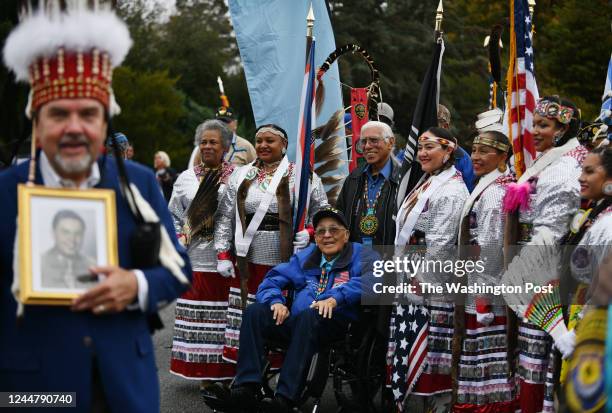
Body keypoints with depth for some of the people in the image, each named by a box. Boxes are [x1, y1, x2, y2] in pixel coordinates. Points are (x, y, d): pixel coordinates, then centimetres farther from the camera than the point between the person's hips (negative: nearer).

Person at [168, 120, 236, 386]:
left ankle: (228, 373, 6)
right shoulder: (186, 178, 13)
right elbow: (173, 216, 17)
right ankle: (203, 375, 9)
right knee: (197, 313, 1)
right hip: (196, 259, 3)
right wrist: (179, 242, 4)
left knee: (226, 313, -2)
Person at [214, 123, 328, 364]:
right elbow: (225, 218, 12)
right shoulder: (241, 176, 12)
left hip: (287, 263, -2)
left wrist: (309, 233, -8)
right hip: (248, 265, 3)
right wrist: (223, 255, 5)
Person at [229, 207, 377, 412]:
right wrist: (276, 301, -5)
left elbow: (372, 278, -15)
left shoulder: (359, 255, 8)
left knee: (309, 316, -37)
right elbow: (270, 282, 20)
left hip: (337, 323, -5)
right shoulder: (305, 257, 24)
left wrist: (335, 298, -29)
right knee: (255, 311, -17)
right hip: (295, 325, 5)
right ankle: (246, 386, -29)